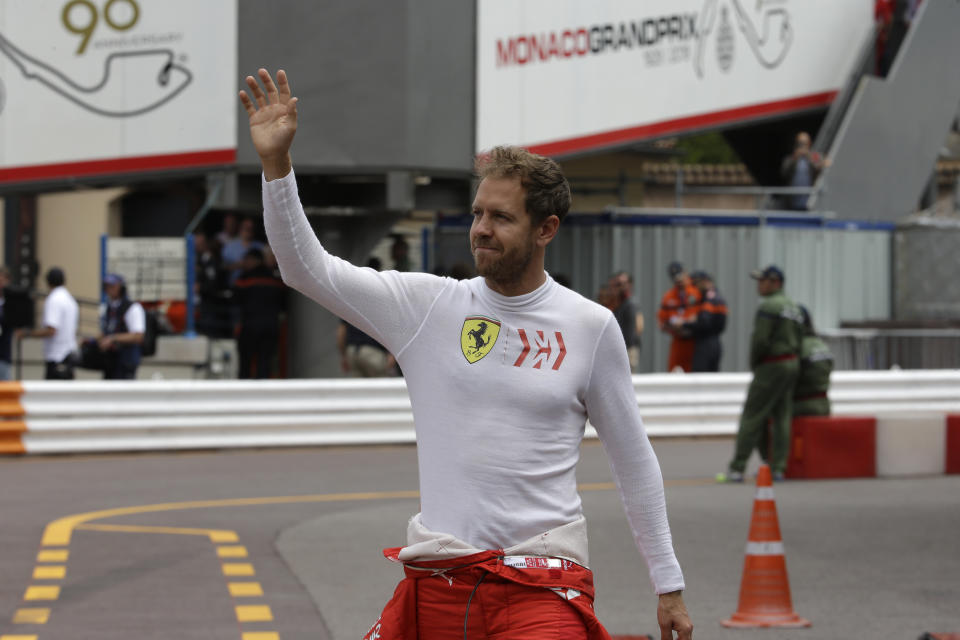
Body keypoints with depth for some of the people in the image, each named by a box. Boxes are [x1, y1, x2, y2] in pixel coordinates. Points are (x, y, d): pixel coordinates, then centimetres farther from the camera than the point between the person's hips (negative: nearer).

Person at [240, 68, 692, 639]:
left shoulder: (591, 327, 2)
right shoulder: (427, 305, 5)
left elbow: (634, 460, 9)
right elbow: (307, 268, 2)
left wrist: (670, 586, 10)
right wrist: (276, 162, -11)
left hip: (544, 588, -2)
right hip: (434, 584, 2)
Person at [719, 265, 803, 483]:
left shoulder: (769, 306, -14)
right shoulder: (792, 307, 15)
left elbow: (760, 340, -20)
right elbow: (797, 341, 14)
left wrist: (753, 363, -4)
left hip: (771, 366, -9)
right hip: (792, 364, 9)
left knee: (752, 417, -7)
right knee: (781, 418, 8)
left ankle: (737, 469, -9)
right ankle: (778, 467, 5)